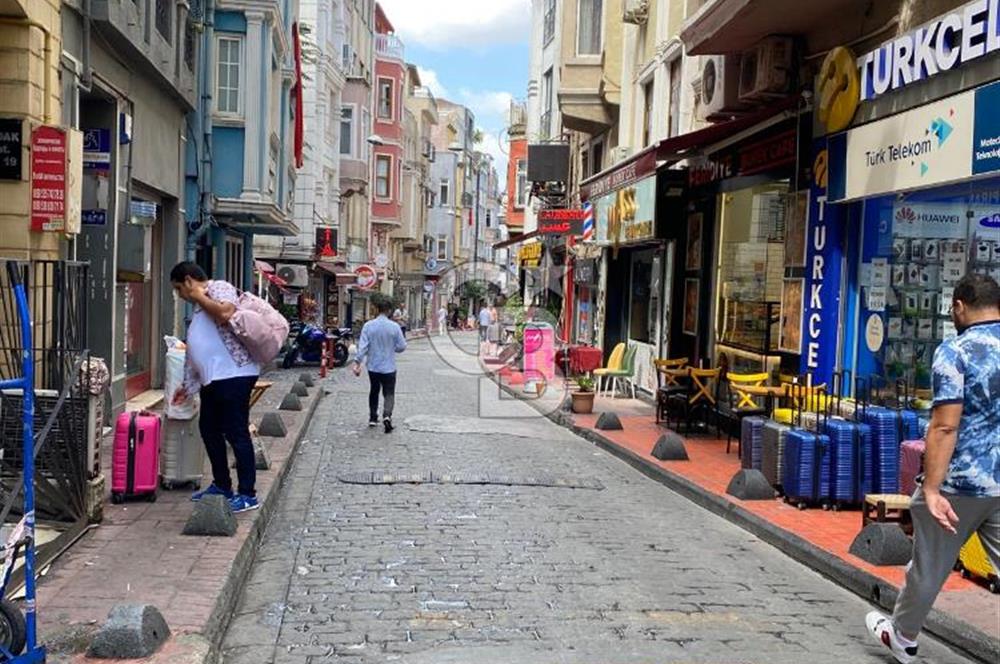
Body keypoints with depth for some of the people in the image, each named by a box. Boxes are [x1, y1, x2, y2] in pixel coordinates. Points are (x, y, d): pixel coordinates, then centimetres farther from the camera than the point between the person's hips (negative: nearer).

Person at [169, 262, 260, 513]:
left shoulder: (219, 288, -2)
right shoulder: (199, 309, 25)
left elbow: (226, 314, -25)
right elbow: (196, 351, 26)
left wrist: (200, 297, -9)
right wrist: (188, 386, 25)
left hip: (233, 374, -10)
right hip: (212, 378, 10)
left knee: (236, 433, -7)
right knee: (209, 429, 16)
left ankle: (247, 494, -1)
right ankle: (221, 485, 29)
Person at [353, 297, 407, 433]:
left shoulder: (368, 326, -7)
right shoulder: (394, 326, -11)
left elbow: (362, 346, -12)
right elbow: (402, 346, -5)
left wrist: (357, 363, -11)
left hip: (373, 366, 2)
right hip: (389, 367, -2)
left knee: (374, 391, 20)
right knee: (389, 393, 3)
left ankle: (373, 418, 25)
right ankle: (387, 415, -21)